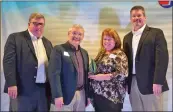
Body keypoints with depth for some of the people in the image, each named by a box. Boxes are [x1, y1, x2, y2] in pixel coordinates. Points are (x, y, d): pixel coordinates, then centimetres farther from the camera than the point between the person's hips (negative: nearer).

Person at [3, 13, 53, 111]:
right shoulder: (15, 38, 0)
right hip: (24, 89, -5)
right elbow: (9, 61, -8)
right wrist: (11, 84, -17)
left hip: (44, 90, 5)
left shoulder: (47, 42, 17)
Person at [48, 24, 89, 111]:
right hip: (65, 95, -6)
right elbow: (54, 73, -14)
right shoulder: (59, 49, -6)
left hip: (81, 94, 6)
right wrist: (57, 95, -20)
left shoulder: (84, 52, 14)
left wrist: (88, 94, 13)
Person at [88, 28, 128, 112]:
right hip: (97, 93, 7)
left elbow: (122, 74, -19)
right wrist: (92, 74, 1)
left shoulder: (119, 54, -8)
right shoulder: (101, 53, 13)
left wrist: (103, 77, -20)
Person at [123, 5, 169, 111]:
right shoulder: (127, 37, 16)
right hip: (132, 84, 5)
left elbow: (162, 58, -11)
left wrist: (158, 82, -18)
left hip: (150, 83, -5)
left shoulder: (156, 33, -1)